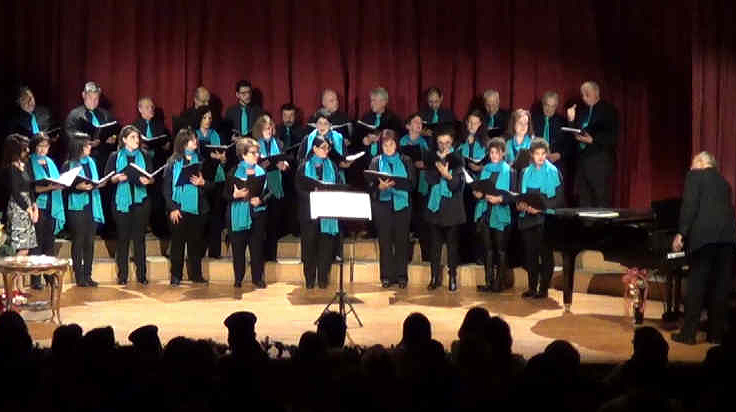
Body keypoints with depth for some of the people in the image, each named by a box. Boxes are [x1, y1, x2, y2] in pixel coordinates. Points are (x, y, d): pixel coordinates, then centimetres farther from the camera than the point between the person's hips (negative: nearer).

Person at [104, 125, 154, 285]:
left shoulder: (144, 156, 9)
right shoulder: (115, 156, 5)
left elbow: (152, 177, 8)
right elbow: (107, 178, 3)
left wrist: (147, 180, -14)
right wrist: (118, 178, -17)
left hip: (141, 200, 1)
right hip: (122, 201, -1)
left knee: (139, 237, 2)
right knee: (123, 237, 2)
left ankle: (141, 274, 7)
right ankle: (122, 275, 7)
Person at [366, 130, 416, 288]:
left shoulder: (405, 161, 8)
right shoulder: (376, 162, 7)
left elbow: (412, 183, 0)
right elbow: (370, 185, 1)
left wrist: (396, 184, -16)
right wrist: (380, 187, -20)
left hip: (401, 205, 0)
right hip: (382, 205, 0)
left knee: (401, 241, 1)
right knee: (385, 241, 1)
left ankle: (401, 276, 9)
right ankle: (387, 276, 8)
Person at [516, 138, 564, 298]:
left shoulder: (553, 172, -1)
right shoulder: (525, 173, 13)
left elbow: (559, 199, -6)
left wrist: (541, 207, -16)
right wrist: (521, 204, -6)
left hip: (545, 219, -4)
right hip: (528, 219, 4)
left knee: (545, 254, -2)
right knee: (530, 253, 6)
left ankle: (543, 288, 4)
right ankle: (532, 287, 14)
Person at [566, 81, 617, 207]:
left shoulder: (608, 110, -2)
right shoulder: (581, 111, 15)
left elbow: (612, 136, -9)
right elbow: (574, 134, 16)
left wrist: (592, 140, -18)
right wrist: (571, 120, 2)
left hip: (600, 160, -6)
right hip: (582, 158, 6)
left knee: (601, 199, -6)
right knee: (584, 200, 5)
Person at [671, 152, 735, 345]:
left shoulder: (695, 175, 6)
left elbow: (689, 206, -7)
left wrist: (681, 234, -9)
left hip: (705, 236, -6)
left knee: (696, 286, -3)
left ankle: (688, 333, -1)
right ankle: (716, 333, 11)